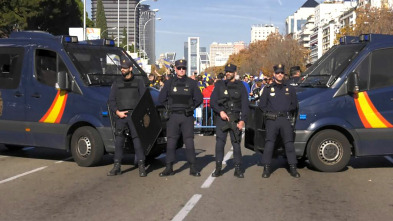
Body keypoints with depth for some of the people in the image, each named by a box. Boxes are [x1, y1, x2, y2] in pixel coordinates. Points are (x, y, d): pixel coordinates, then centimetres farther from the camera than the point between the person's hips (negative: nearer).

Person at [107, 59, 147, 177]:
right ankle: (117, 167, 5)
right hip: (120, 116, 2)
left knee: (138, 140, -6)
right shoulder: (116, 83, 16)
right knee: (118, 141, -1)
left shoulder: (139, 82, 12)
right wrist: (117, 112, -4)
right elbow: (111, 101, 13)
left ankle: (141, 167, -2)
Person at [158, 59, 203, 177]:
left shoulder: (191, 83, 7)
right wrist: (170, 107, 8)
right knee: (171, 141, 0)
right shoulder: (169, 83, 8)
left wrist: (191, 107, 6)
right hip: (173, 116, 1)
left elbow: (199, 99, 11)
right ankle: (169, 168, 6)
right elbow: (161, 98, 12)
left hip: (187, 117, -1)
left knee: (189, 141, -2)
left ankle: (193, 168, 3)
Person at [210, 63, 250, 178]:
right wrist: (220, 111, -11)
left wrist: (243, 120, -8)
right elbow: (212, 102, 6)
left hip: (235, 118, 0)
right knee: (219, 142, -4)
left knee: (236, 143, -2)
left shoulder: (240, 86, 8)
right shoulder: (219, 85, 10)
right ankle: (218, 168, 3)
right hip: (222, 117, 1)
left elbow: (245, 104, 4)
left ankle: (238, 168, 5)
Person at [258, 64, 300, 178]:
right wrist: (270, 113, 2)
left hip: (285, 119, 1)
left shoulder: (290, 88, 15)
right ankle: (266, 168, 0)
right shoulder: (268, 88, 11)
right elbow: (262, 105, 11)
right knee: (269, 143, -6)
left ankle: (293, 168, 4)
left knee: (289, 143, -2)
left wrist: (286, 111, 6)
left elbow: (294, 105, 16)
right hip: (272, 120, -1)